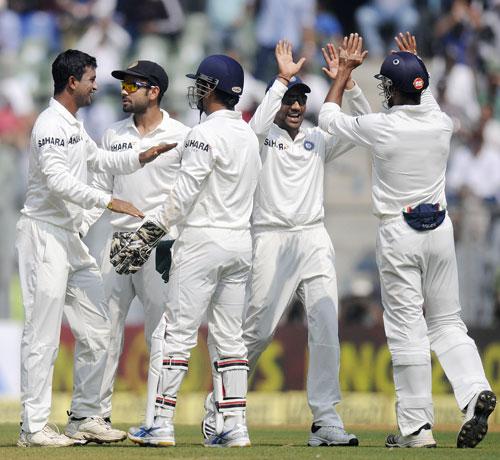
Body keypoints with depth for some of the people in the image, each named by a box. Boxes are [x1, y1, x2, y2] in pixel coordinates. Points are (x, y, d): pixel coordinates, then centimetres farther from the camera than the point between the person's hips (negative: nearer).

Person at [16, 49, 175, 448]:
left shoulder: (74, 126, 18)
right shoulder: (51, 124, -14)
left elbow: (98, 159, 33)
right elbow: (58, 180, -25)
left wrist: (140, 158, 19)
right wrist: (109, 201, -27)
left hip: (71, 237, 10)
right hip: (44, 234, -10)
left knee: (97, 328, 10)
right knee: (43, 335, -9)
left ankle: (85, 418, 16)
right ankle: (34, 427, -8)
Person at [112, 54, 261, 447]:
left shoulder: (207, 134, -12)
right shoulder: (249, 134, 13)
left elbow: (184, 193, -15)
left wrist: (150, 233, -9)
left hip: (203, 238, -8)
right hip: (241, 241, 8)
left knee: (177, 332, -6)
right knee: (229, 336, 9)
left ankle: (160, 423, -8)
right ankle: (235, 426, 5)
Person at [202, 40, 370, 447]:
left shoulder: (318, 141, 16)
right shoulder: (264, 137, 4)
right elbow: (256, 127, -21)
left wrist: (347, 83, -5)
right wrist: (282, 78, -19)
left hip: (314, 238, 4)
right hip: (271, 240, -4)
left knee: (326, 327, -9)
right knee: (258, 330, -2)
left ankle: (325, 420, -9)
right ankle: (218, 402, 18)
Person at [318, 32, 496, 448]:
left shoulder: (379, 127, -12)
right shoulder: (441, 124, 0)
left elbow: (329, 116, 8)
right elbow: (428, 102, 29)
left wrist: (345, 69, 18)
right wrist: (415, 64, 36)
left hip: (398, 234, -4)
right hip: (440, 228, 4)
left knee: (407, 328, -2)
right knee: (447, 323, 12)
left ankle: (417, 426, -3)